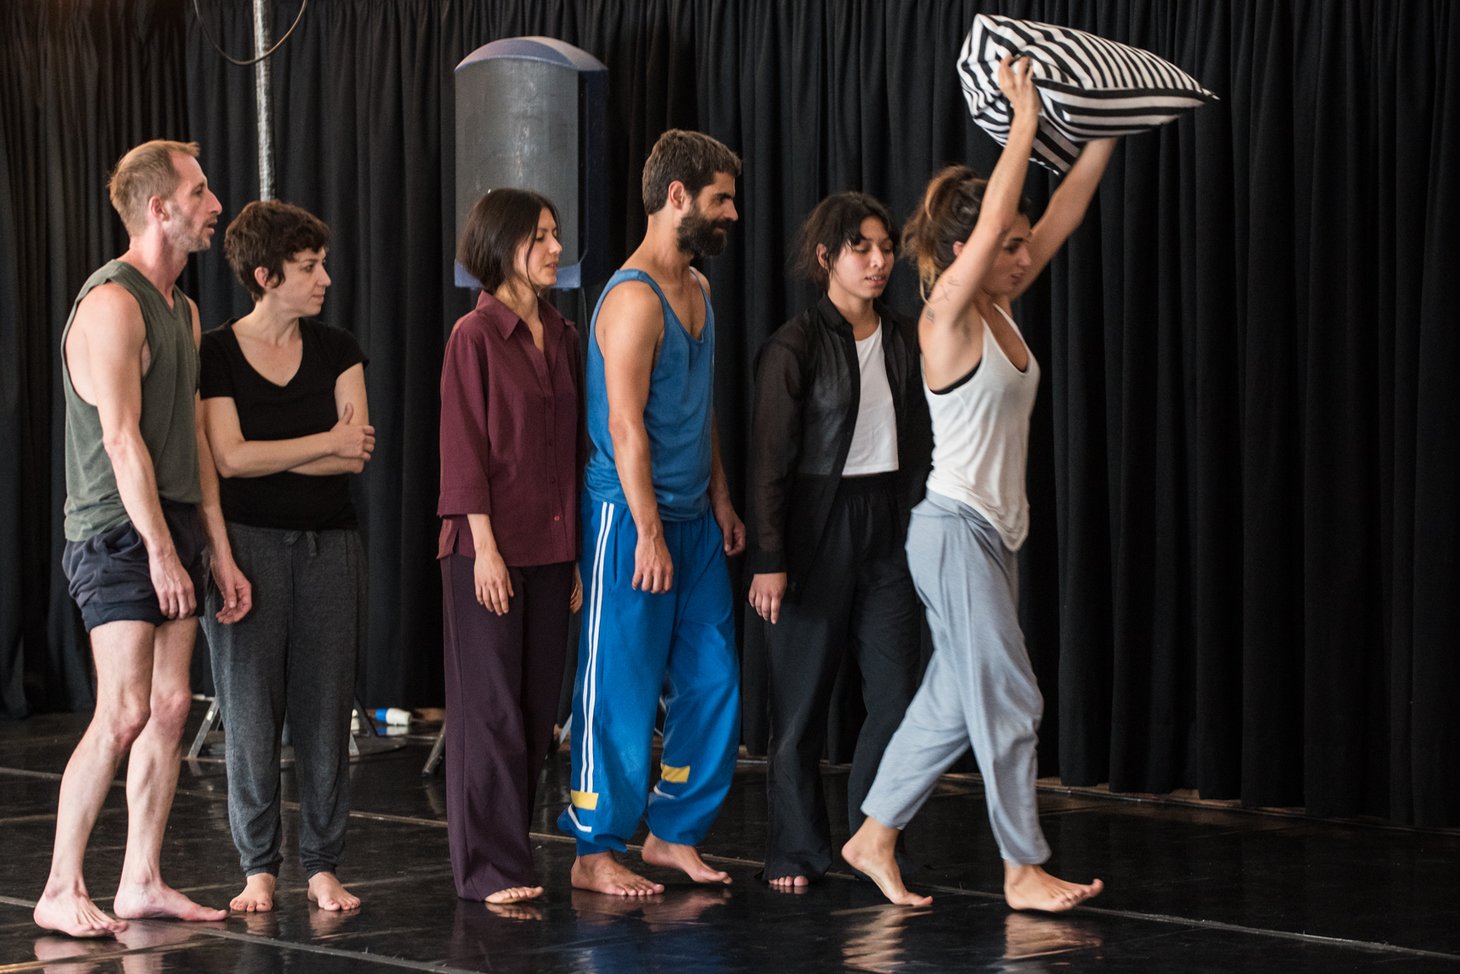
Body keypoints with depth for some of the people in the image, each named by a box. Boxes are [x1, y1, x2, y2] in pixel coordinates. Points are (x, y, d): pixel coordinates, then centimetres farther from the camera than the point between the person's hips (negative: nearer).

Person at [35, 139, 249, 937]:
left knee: (171, 707, 6)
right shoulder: (113, 302, -12)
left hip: (172, 529, 9)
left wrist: (220, 554, 15)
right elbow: (123, 439, -18)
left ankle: (141, 883, 12)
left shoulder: (181, 309, 18)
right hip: (120, 534, -9)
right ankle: (61, 893, -6)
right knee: (124, 714, -12)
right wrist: (160, 549, -19)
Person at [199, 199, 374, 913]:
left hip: (329, 544, 3)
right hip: (247, 544, -3)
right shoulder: (216, 353, -2)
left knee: (325, 708, 1)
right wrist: (325, 443, -7)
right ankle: (258, 868, 8)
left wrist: (268, 456, -10)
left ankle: (322, 866, 8)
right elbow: (229, 458, -12)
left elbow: (357, 456, -1)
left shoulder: (336, 350, 8)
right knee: (250, 709, -2)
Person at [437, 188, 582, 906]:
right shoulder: (475, 335, -7)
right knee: (491, 707, -2)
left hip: (550, 548, 6)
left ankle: (508, 849, 17)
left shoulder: (561, 336, 11)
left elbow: (569, 447, 13)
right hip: (491, 545, -6)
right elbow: (464, 450, -10)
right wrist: (485, 547, -15)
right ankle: (489, 868, 3)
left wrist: (576, 555, 11)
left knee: (537, 706, 8)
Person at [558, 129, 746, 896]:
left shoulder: (696, 289, 14)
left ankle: (674, 832, 21)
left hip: (693, 517, 9)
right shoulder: (635, 298, -16)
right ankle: (596, 852, 5)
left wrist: (720, 500, 16)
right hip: (631, 516, -9)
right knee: (619, 688, -2)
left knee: (710, 682, 9)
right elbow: (626, 424, -19)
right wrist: (649, 532, -21)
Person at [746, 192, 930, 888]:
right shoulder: (795, 346, -7)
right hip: (817, 525, -4)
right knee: (802, 702, 3)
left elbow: (919, 444, 13)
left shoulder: (904, 340, 9)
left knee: (896, 698, -2)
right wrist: (768, 559, -13)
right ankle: (796, 851, 13)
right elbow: (770, 458, -8)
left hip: (888, 524, 4)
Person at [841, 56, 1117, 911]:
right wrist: (1024, 118, -22)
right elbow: (993, 217, -26)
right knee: (1008, 698, -4)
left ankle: (875, 837, 20)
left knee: (954, 700, 12)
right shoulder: (947, 319, -14)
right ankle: (1024, 868, 3)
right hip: (957, 530, -9)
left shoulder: (999, 311, 9)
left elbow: (1061, 219, 9)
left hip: (995, 533, 9)